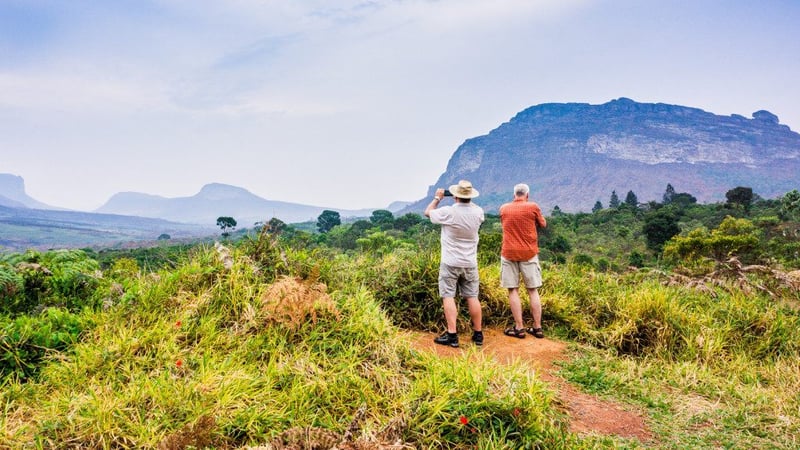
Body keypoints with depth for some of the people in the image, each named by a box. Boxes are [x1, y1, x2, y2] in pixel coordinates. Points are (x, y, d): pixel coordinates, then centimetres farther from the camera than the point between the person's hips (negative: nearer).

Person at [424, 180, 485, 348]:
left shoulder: (448, 212, -16)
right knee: (472, 297, 9)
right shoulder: (478, 212, -4)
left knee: (448, 296, 0)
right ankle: (478, 334, 17)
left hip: (450, 263, -4)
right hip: (470, 263, 4)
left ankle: (452, 335, -3)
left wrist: (437, 198, 17)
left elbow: (428, 212, 3)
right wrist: (467, 200, 23)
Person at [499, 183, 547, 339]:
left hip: (509, 253, 1)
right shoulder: (533, 207, -4)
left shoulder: (504, 208, 4)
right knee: (533, 291, 8)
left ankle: (519, 328, 3)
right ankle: (537, 327, 11)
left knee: (513, 290, 4)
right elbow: (543, 225, 11)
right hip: (529, 253, 0)